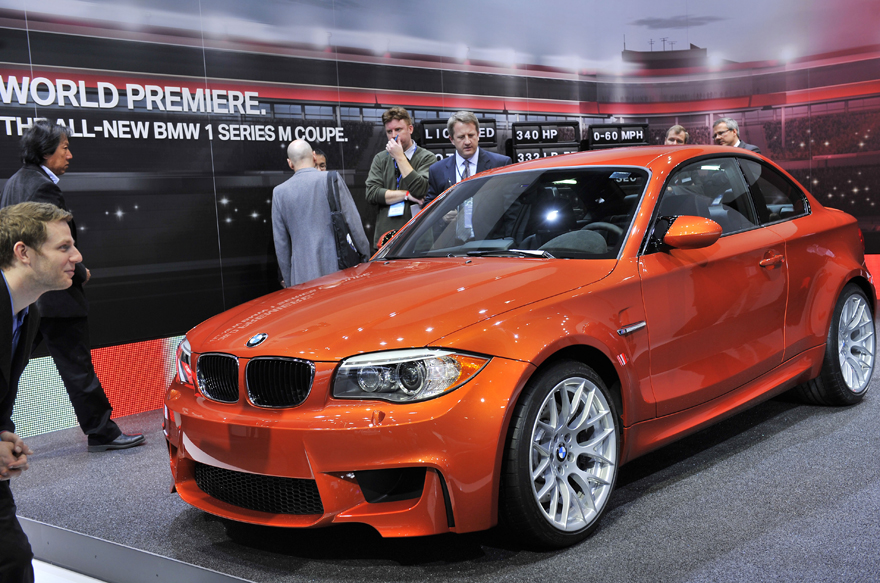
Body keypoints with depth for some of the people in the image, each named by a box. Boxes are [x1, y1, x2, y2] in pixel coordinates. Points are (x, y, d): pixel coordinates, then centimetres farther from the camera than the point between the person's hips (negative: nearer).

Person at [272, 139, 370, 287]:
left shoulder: (279, 192, 4)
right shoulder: (332, 179, -2)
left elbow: (280, 242, 8)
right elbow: (353, 221, -2)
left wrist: (288, 281, 15)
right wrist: (366, 254, 9)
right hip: (337, 268, -1)